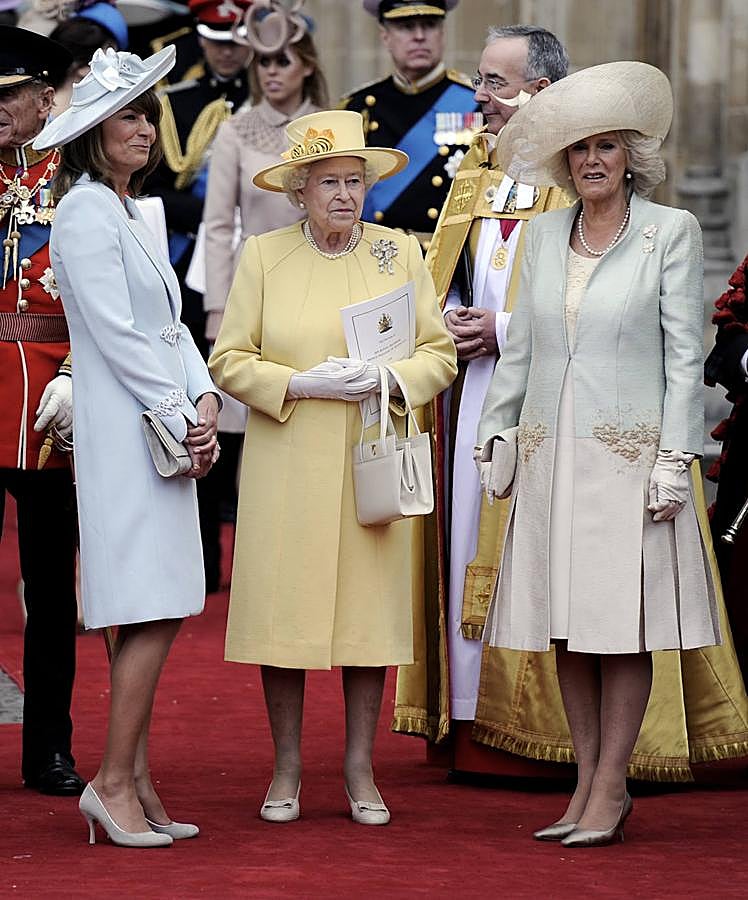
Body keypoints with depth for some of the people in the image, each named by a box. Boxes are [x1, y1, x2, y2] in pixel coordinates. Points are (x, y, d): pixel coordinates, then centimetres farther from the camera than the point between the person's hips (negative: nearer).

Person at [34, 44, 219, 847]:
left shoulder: (127, 213, 20)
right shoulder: (86, 210, -9)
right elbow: (116, 333, -15)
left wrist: (204, 401, 2)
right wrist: (182, 417, -12)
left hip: (166, 433, 9)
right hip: (125, 432, -9)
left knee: (150, 615, 7)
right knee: (152, 613, -12)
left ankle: (133, 784, 9)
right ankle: (114, 781, -8)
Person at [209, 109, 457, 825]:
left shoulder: (399, 253, 6)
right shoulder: (263, 256, 2)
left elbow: (440, 354, 6)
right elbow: (229, 361, 0)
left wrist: (386, 378, -13)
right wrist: (301, 383, -14)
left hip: (373, 463, 1)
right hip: (287, 467, -1)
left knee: (369, 604, 2)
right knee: (284, 607, -1)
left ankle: (360, 770, 11)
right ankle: (287, 769, 10)